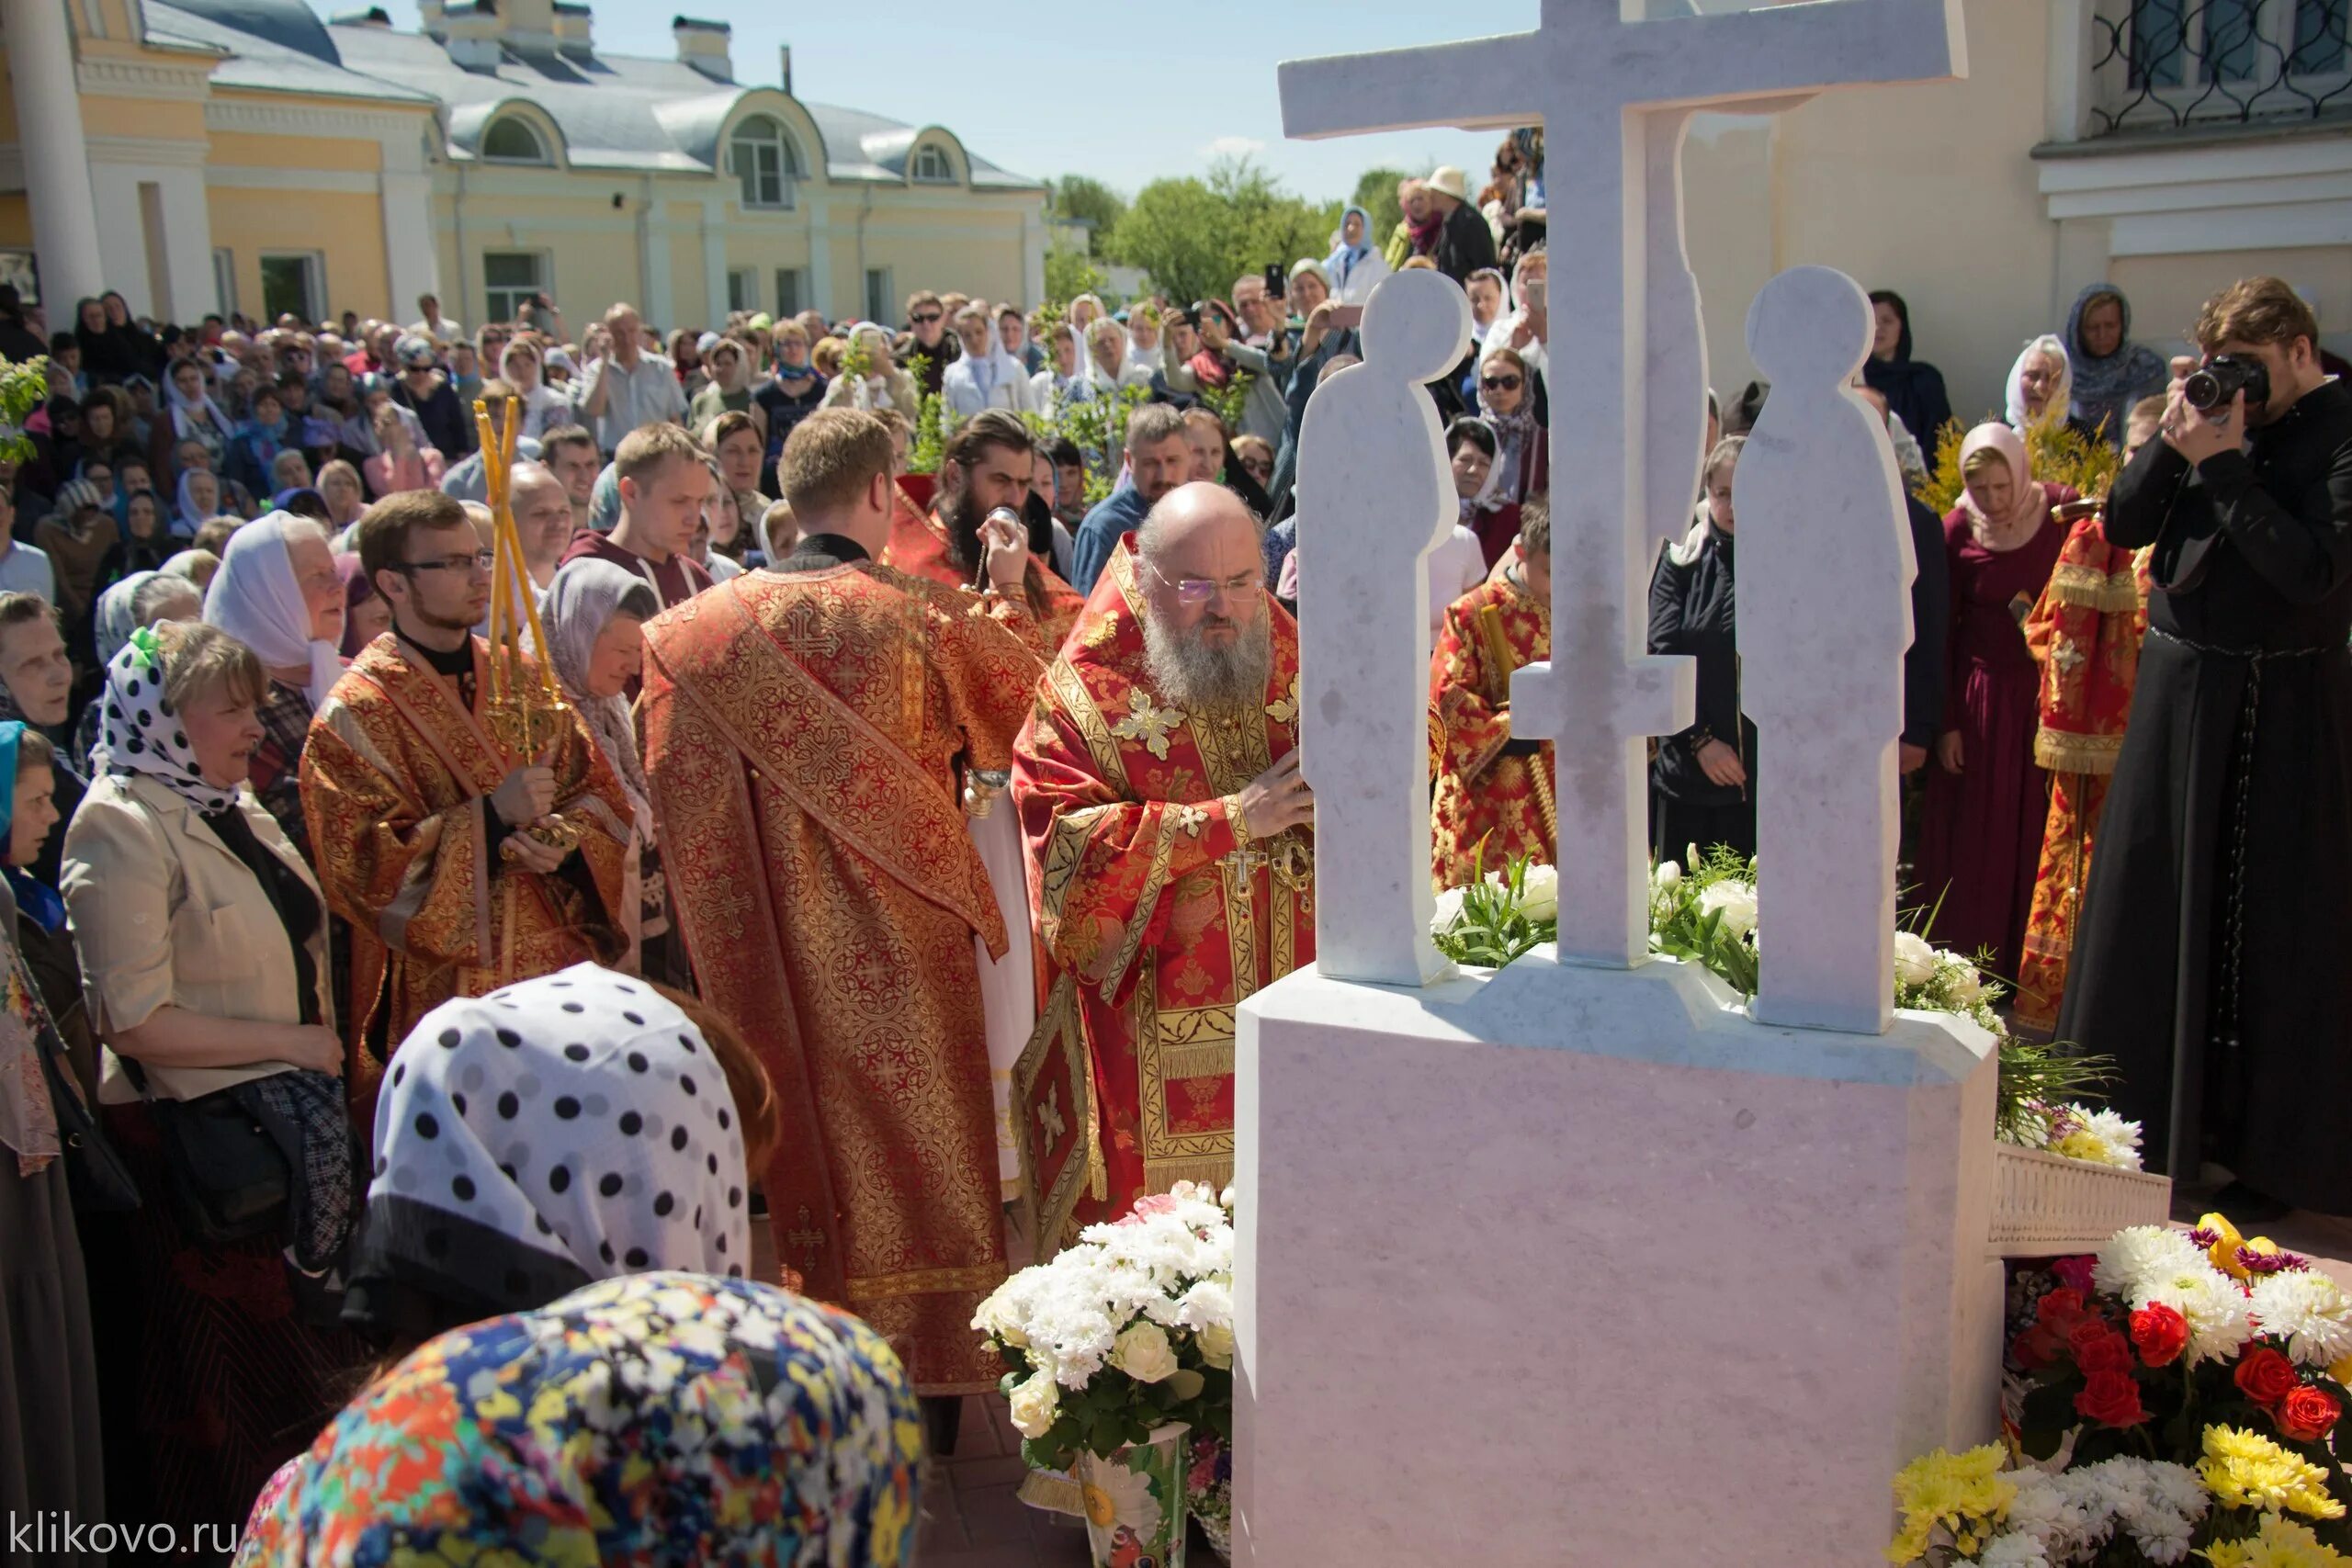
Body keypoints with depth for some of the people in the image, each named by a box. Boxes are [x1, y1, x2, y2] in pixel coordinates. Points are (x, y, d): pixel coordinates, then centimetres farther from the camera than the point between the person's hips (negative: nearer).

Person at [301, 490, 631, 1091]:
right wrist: (491, 817, -21)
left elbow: (598, 792, 9)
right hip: (445, 988, -4)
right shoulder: (355, 714, -7)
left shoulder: (521, 678, 9)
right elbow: (363, 865, -12)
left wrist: (559, 841, -13)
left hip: (560, 966, 5)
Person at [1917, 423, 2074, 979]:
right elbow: (1941, 632, 0)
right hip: (1978, 699, 0)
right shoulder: (1957, 530, -5)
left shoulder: (2063, 512, -5)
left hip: (2048, 697, 0)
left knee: (2035, 838, 6)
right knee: (1971, 846, 5)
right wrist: (1945, 723, -1)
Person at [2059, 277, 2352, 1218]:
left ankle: (2273, 1156, 14)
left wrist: (2221, 465, -19)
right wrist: (2174, 444, -9)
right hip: (2177, 690, 6)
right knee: (2149, 908, 11)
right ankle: (2148, 1128, 26)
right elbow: (2123, 525, 5)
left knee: (2273, 930, 1)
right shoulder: (2220, 417, 8)